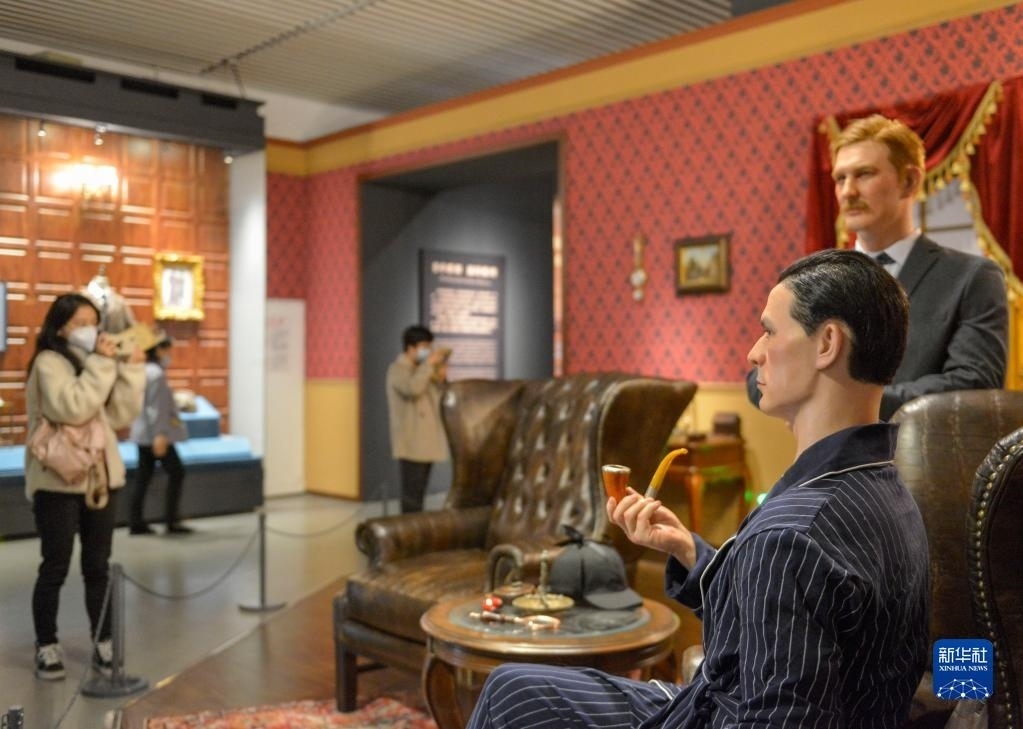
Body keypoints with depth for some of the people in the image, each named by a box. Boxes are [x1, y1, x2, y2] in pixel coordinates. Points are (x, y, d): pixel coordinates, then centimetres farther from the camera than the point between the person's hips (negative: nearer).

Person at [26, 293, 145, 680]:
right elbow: (72, 408, -23)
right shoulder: (48, 363, -7)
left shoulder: (94, 362, 13)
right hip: (58, 481, -6)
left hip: (100, 477, 6)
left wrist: (131, 370, -3)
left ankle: (103, 644, 18)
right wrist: (101, 365, -20)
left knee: (98, 566, 10)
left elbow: (121, 416, 5)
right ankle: (47, 646, 16)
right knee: (55, 567, 3)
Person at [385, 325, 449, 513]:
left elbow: (435, 400, 18)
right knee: (412, 493, -9)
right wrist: (429, 363, -21)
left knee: (419, 491, 12)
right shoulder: (398, 369, -9)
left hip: (426, 442, 8)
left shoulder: (420, 369, 17)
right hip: (411, 444, -8)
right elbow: (413, 388, -29)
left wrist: (441, 380, 1)